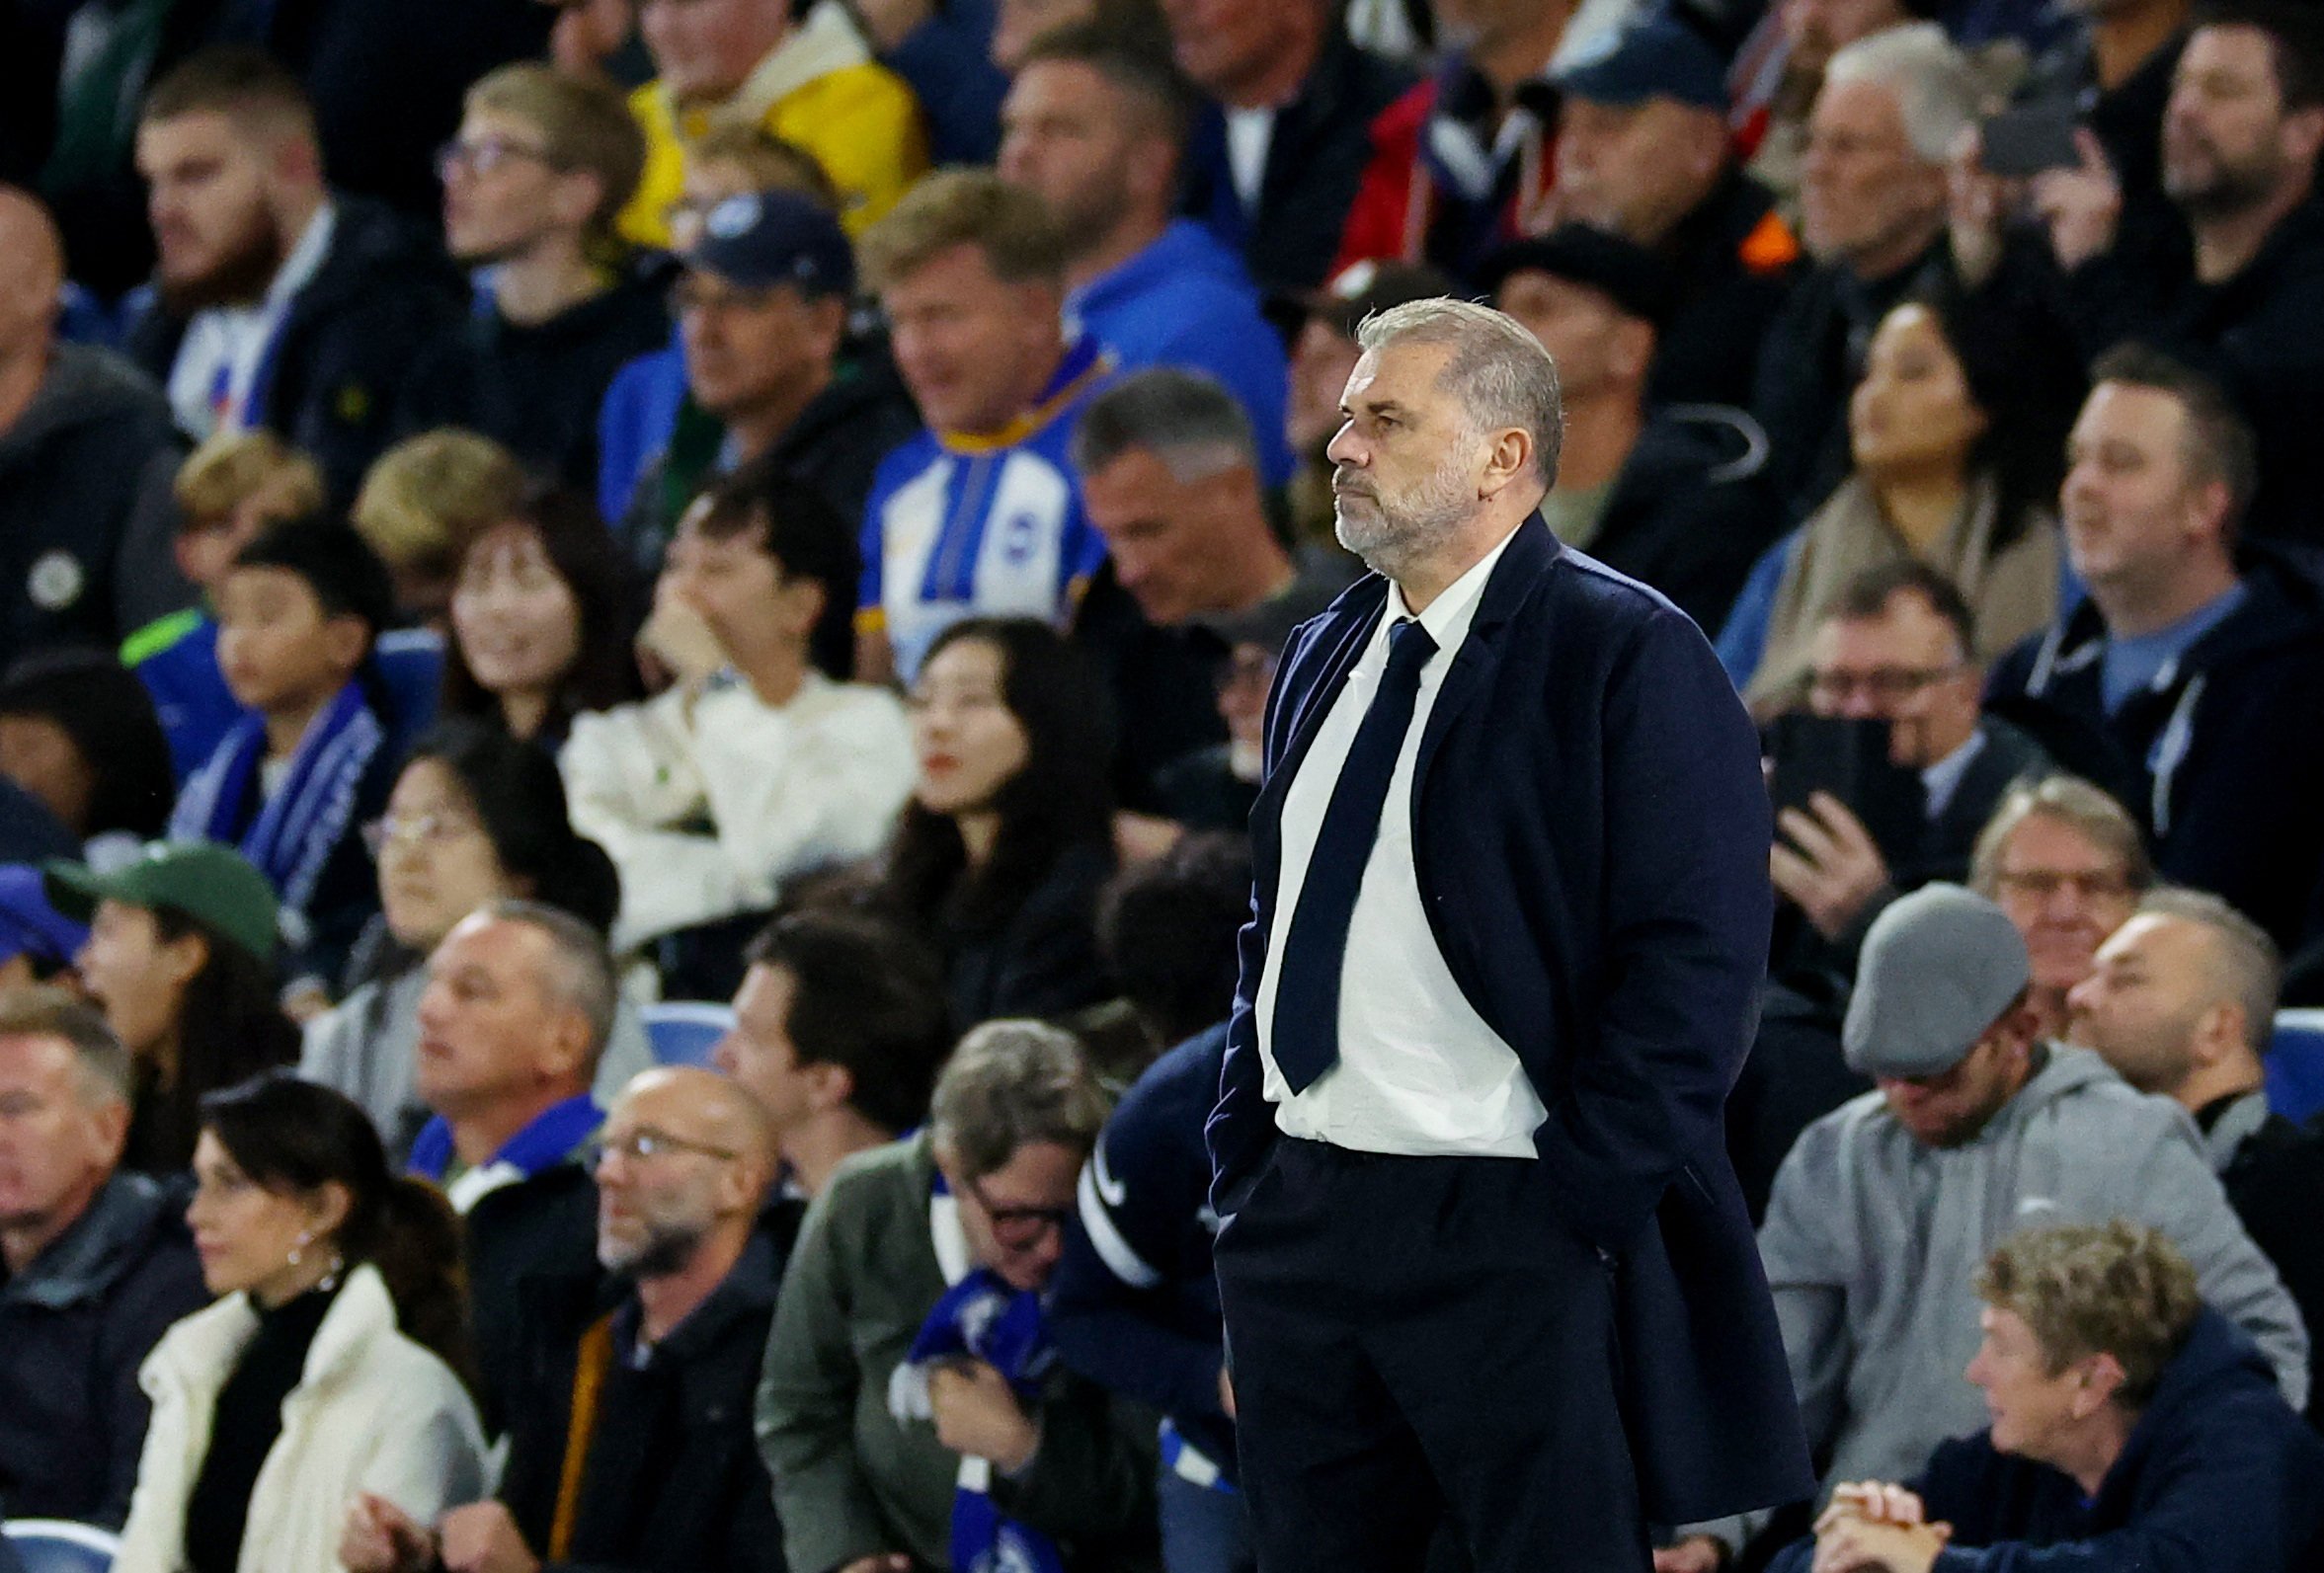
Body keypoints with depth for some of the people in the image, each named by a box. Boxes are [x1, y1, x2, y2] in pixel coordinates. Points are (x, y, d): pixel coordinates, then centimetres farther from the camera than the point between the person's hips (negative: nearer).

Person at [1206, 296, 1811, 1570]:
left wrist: (1567, 1211, -17)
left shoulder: (1630, 655, -8)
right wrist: (1240, 1165, 14)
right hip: (1300, 1216, 7)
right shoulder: (1323, 659, 16)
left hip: (1513, 1232, -7)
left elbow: (1694, 963, -13)